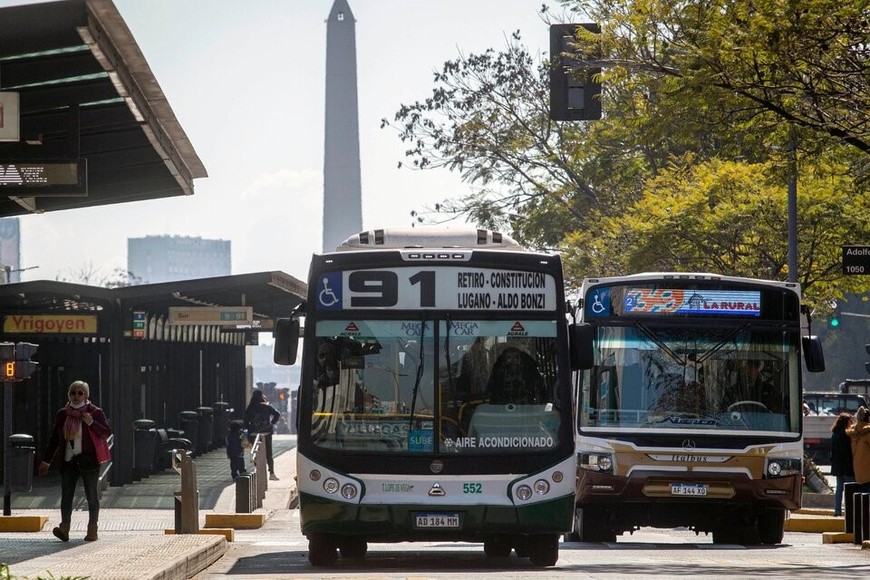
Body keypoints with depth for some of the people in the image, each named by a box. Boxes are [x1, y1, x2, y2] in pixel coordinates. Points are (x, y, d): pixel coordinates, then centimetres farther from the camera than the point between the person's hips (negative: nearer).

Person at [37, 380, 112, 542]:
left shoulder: (95, 412, 1)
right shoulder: (62, 414, 11)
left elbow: (107, 432, -3)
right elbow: (54, 439, 16)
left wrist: (92, 423, -18)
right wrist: (46, 461, 15)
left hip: (88, 460, -3)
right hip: (68, 461, 3)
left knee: (92, 496, 2)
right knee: (66, 494, -8)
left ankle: (92, 529, 8)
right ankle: (64, 528, -15)